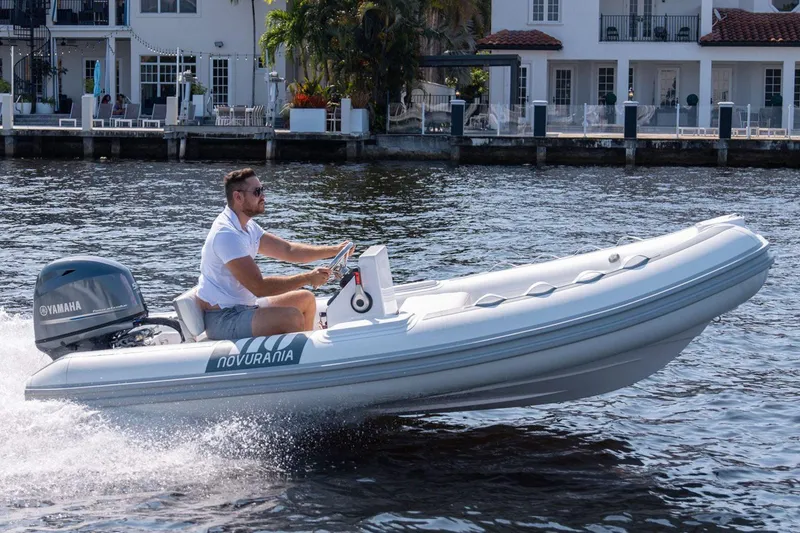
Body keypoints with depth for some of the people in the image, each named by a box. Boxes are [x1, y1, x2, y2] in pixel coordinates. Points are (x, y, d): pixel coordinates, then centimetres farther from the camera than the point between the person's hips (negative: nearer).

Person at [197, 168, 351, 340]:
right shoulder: (226, 234, -22)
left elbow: (288, 250, 15)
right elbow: (259, 286, -25)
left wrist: (334, 250, 5)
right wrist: (307, 278, -20)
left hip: (243, 308, 11)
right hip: (223, 319, -11)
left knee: (306, 299, 12)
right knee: (292, 317, -27)